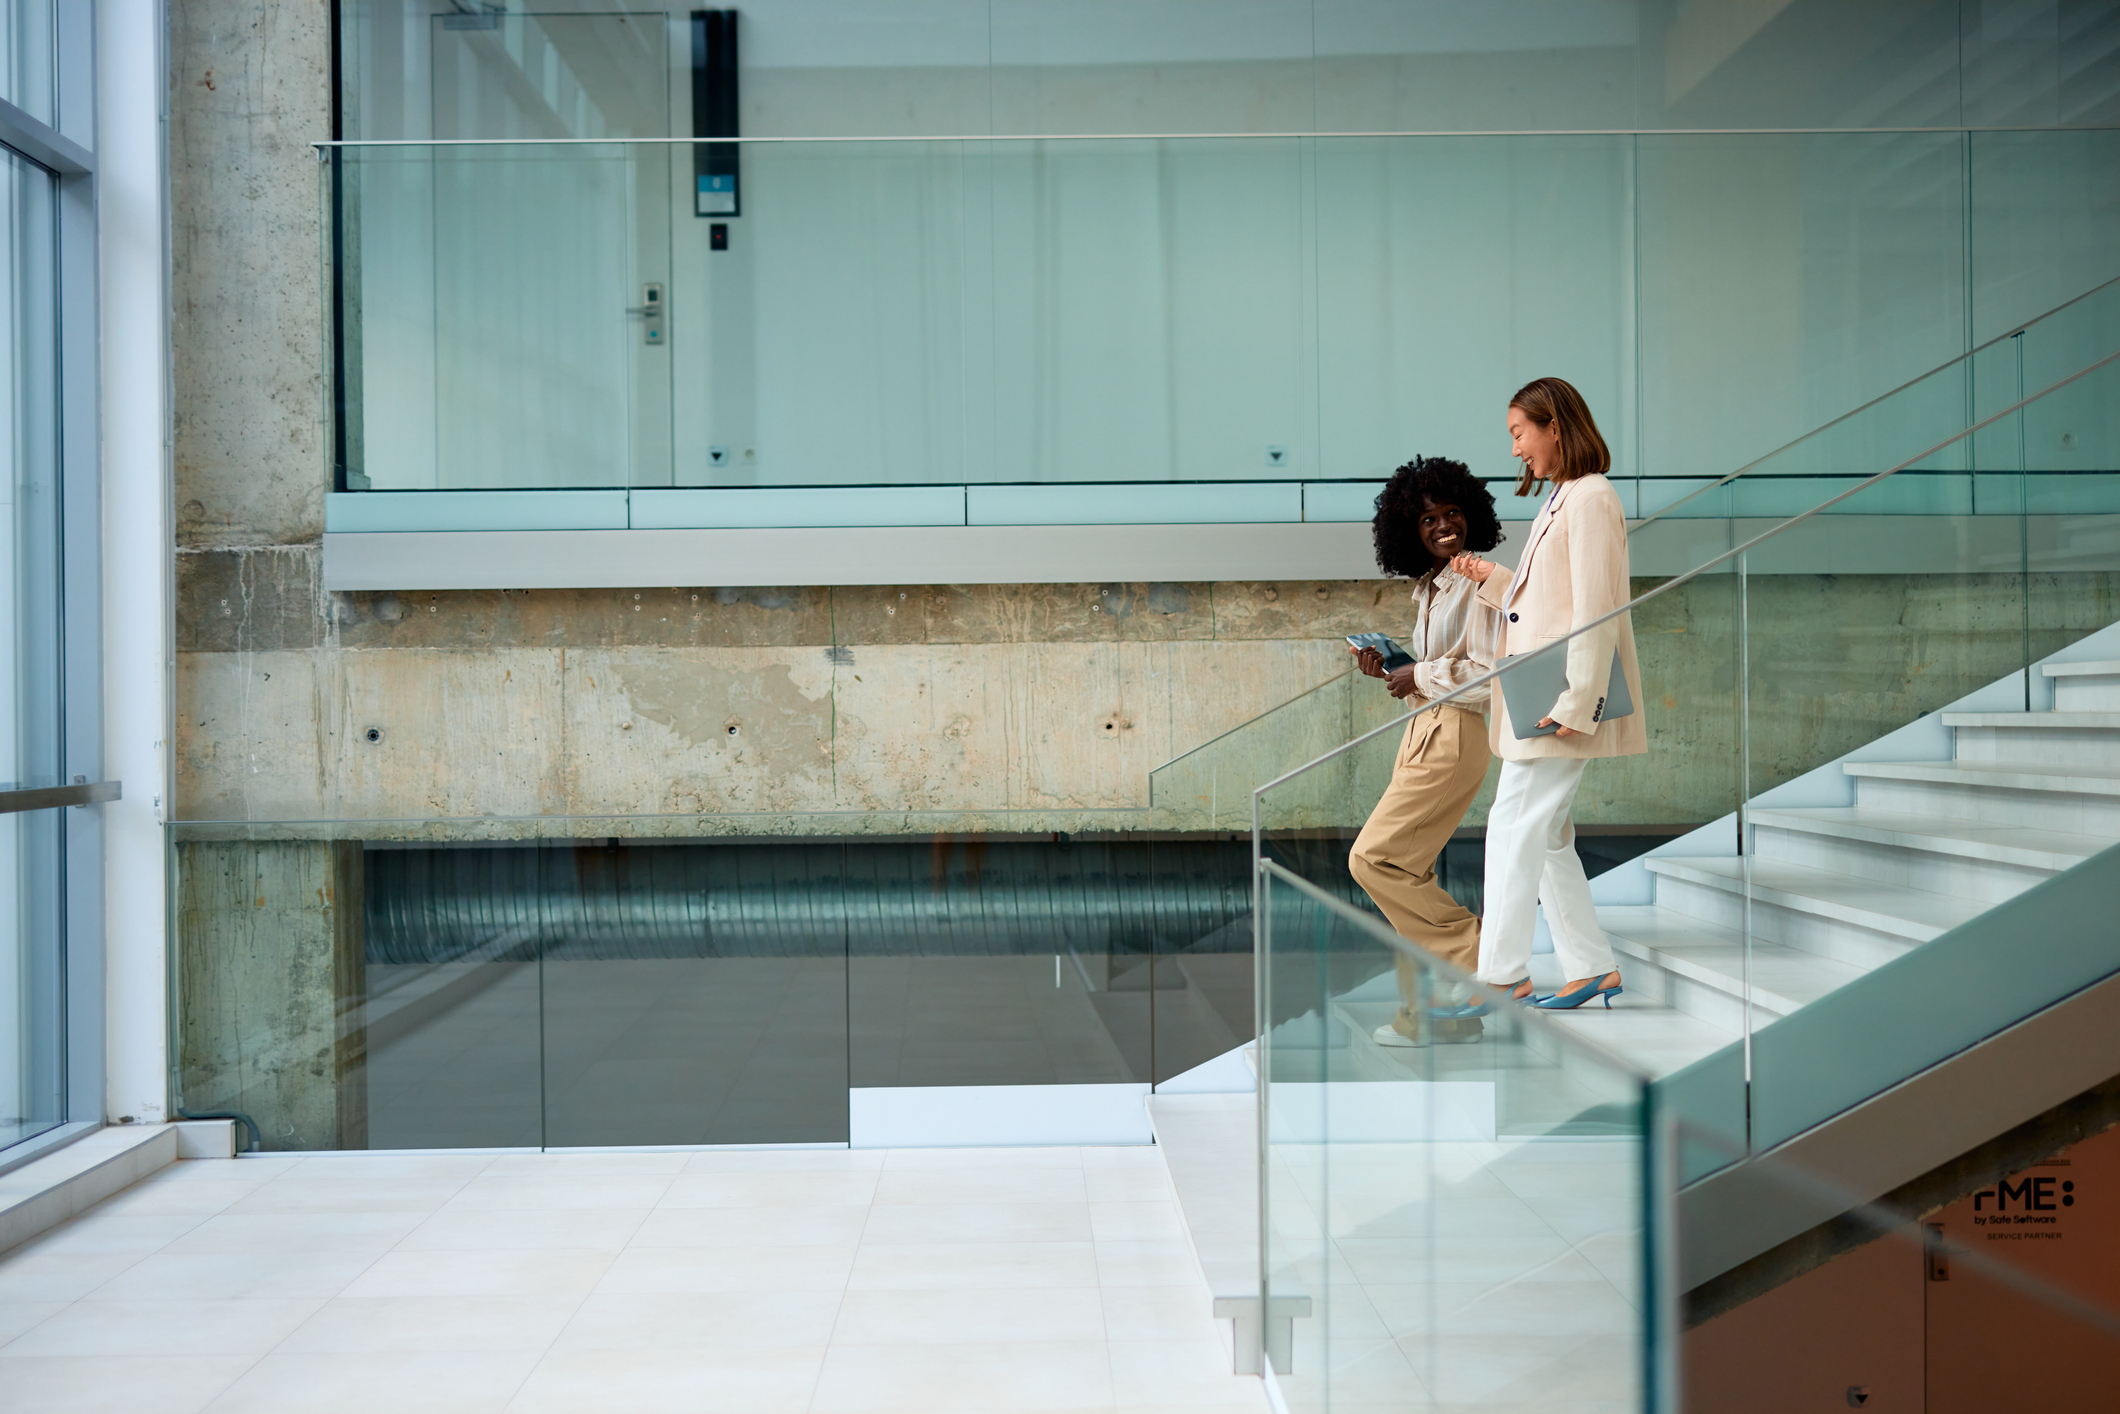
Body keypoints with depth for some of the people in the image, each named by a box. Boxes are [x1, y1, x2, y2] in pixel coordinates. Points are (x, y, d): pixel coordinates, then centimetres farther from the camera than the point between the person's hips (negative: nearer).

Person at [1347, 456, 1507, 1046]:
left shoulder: (1476, 585, -12)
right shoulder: (1429, 587, 15)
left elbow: (1488, 675, -18)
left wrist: (1420, 676, -12)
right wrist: (1389, 667, 5)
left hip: (1453, 737, -10)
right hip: (1422, 733, 10)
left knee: (1373, 858, -10)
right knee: (1409, 873, 11)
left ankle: (1474, 955, -2)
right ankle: (1429, 1013, 18)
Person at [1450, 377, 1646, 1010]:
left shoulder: (1591, 498, -11)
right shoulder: (1560, 501, 19)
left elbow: (1595, 610, -18)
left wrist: (1575, 703, -22)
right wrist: (1492, 580, 14)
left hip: (1562, 700, -10)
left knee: (1515, 825, -8)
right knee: (1545, 833, 11)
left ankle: (1500, 975, -4)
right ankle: (1592, 966, 17)